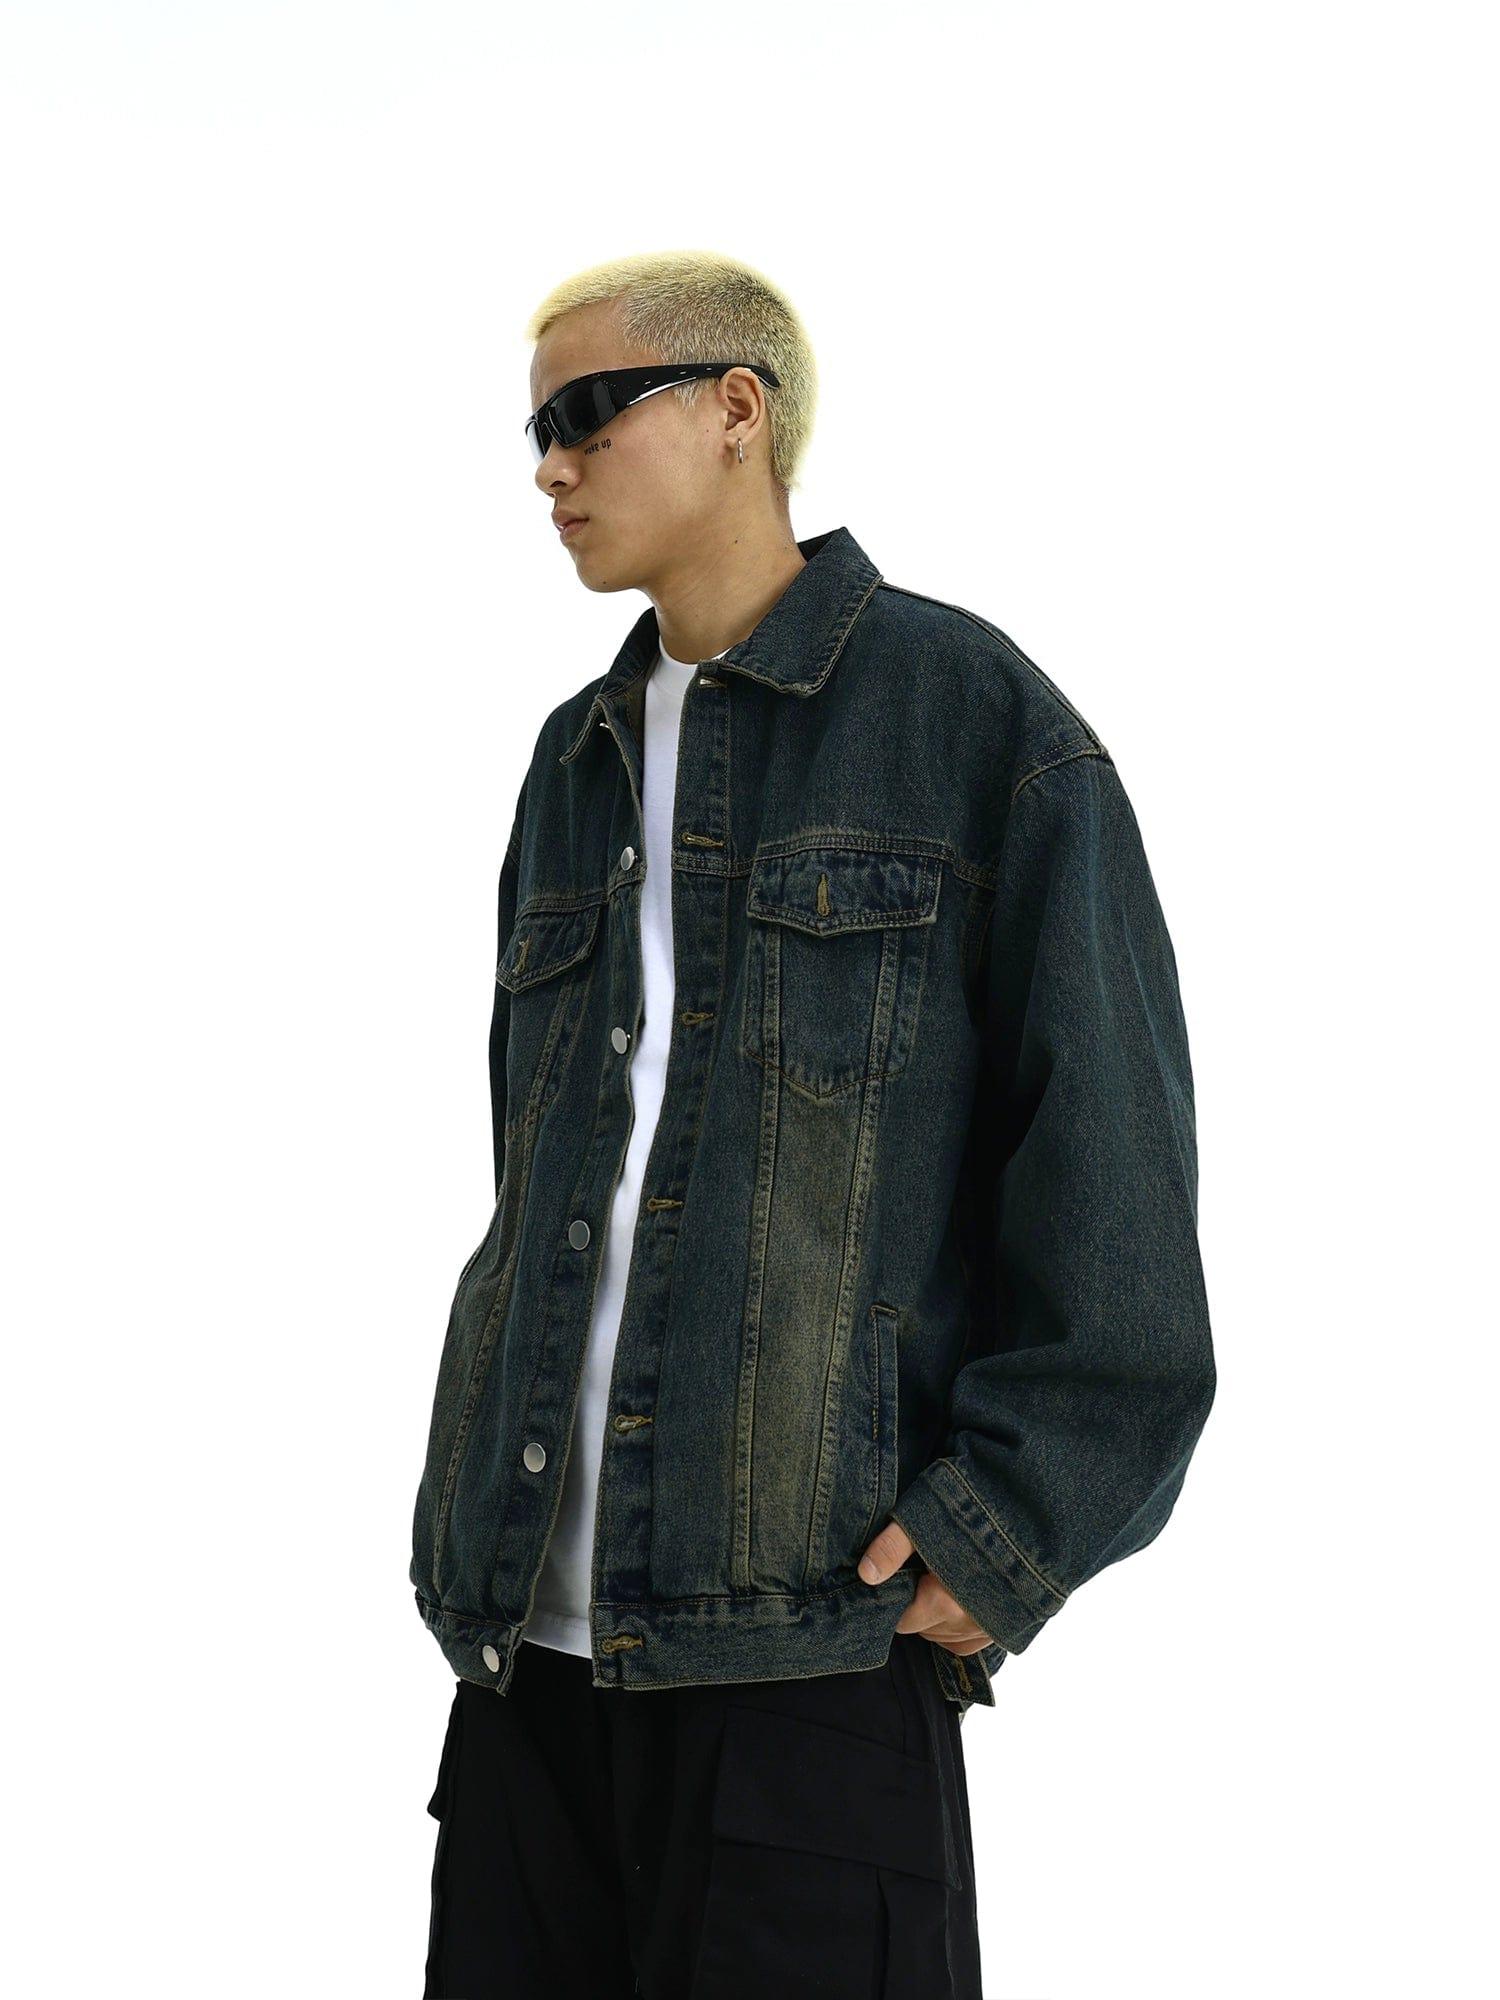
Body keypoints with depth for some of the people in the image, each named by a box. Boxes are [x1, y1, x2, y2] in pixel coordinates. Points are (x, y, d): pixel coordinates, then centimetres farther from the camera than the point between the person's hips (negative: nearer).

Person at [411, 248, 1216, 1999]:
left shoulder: (967, 710, 1)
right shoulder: (578, 761, 20)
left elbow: (1109, 1151, -4)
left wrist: (1011, 1522, -12)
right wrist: (478, 1521, 15)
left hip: (816, 1627, -6)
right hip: (534, 1636, 6)